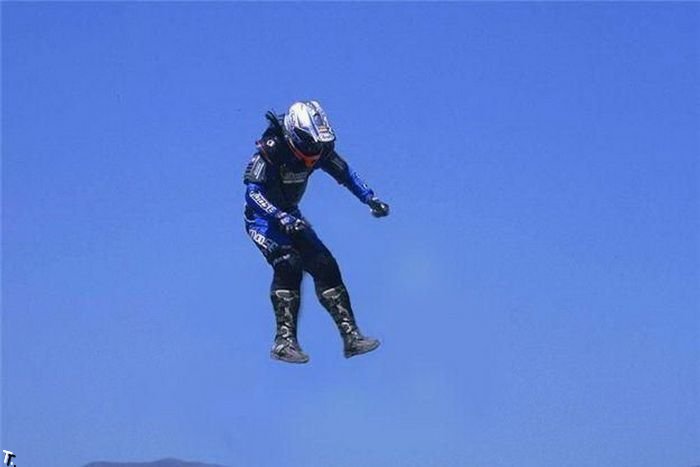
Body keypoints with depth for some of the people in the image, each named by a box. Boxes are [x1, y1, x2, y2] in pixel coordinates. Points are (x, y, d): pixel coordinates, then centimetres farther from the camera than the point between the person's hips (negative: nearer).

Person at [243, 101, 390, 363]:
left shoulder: (320, 149, -10)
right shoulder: (271, 149, -27)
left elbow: (345, 173, 4)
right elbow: (253, 192, -35)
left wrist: (370, 199, -9)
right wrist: (281, 218, -48)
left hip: (291, 217, 6)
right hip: (262, 218, -6)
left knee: (325, 266, -4)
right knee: (288, 263, -28)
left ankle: (350, 336, -2)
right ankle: (285, 340, -28)